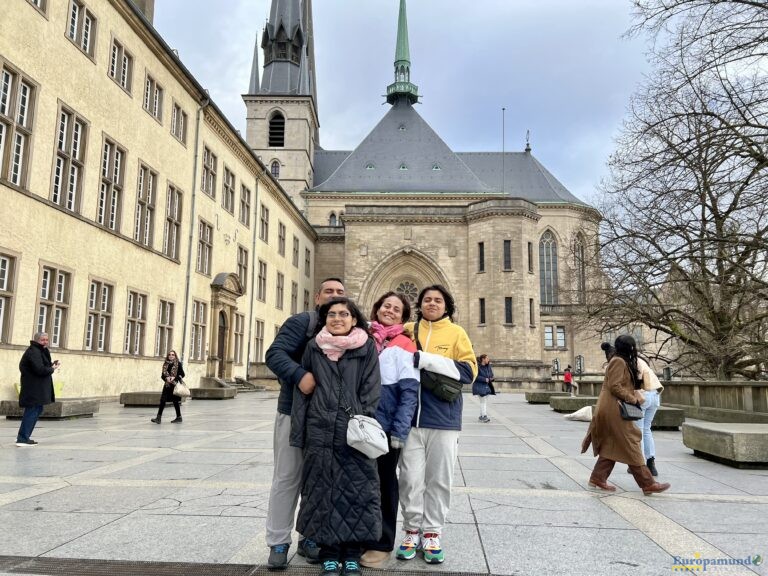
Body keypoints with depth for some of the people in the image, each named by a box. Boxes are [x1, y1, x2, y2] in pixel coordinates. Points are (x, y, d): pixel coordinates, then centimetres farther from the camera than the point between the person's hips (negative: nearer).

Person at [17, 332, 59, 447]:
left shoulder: (40, 351, 16)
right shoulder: (33, 352, -16)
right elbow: (40, 369, -25)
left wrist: (52, 365, 1)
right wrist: (52, 369, -9)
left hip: (37, 388, 11)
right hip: (33, 388, -11)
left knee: (37, 410, 17)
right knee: (32, 411, -7)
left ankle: (23, 435, 25)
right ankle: (22, 439, -3)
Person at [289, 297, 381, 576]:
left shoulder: (367, 348, 2)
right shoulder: (314, 347, 7)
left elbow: (371, 390, -1)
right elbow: (302, 389, 8)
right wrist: (298, 431, 4)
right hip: (320, 431, 2)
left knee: (356, 490, 2)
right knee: (323, 491, 6)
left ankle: (352, 554, 17)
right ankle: (329, 553, 19)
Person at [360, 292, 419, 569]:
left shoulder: (404, 346, -4)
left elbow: (409, 391, -9)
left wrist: (399, 431, -15)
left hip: (387, 426, -4)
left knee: (383, 483, 7)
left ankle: (381, 544, 20)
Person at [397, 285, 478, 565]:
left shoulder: (456, 333, 4)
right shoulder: (407, 330, 9)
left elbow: (468, 370, -6)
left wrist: (426, 360, -15)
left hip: (443, 417, -1)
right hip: (411, 415, 1)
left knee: (439, 479, 7)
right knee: (411, 478, 4)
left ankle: (432, 535, 20)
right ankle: (412, 532, 20)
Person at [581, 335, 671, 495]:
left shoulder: (623, 362, 19)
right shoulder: (618, 362, -14)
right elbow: (614, 386, -20)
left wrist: (636, 396, 8)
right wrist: (633, 399, -12)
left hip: (613, 410, 10)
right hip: (614, 410, -10)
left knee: (611, 446, 12)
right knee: (630, 446, -5)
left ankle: (598, 479, 16)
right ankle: (648, 484, 0)